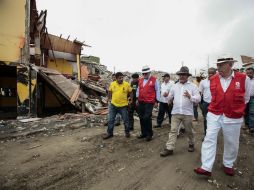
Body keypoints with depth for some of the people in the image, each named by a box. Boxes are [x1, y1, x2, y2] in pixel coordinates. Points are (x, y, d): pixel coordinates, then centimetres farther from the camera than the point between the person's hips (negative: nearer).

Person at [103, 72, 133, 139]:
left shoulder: (127, 84, -7)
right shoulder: (112, 84, -3)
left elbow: (130, 92, 5)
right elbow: (109, 92, 12)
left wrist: (131, 100, 5)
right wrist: (109, 99, 11)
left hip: (123, 105, -2)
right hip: (113, 105, 2)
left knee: (126, 120, 10)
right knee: (110, 120, 9)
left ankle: (127, 132, 31)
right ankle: (109, 133, 25)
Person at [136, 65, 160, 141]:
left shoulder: (154, 80, -4)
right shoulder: (140, 80, 14)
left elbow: (157, 91, -2)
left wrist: (156, 101, -3)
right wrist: (137, 99, 17)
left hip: (149, 102, -6)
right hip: (141, 102, 6)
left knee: (147, 118, -9)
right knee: (141, 118, 10)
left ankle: (149, 134, 10)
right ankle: (144, 133, 26)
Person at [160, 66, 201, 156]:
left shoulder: (193, 86, 0)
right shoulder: (175, 86, 10)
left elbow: (198, 99, -7)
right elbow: (170, 97, 11)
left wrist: (190, 96, -25)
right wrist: (166, 96, -10)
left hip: (187, 113, -2)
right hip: (175, 112, 2)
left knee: (189, 131, 16)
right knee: (173, 130, 1)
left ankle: (191, 144, 40)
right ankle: (169, 148, 5)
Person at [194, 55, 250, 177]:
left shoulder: (244, 79, -7)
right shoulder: (212, 79, -1)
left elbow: (245, 98, 9)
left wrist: (234, 108, 15)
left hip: (233, 118, -1)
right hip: (214, 115, 1)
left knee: (231, 143, 12)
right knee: (209, 139, -5)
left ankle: (228, 164, 36)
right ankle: (206, 167, 0)